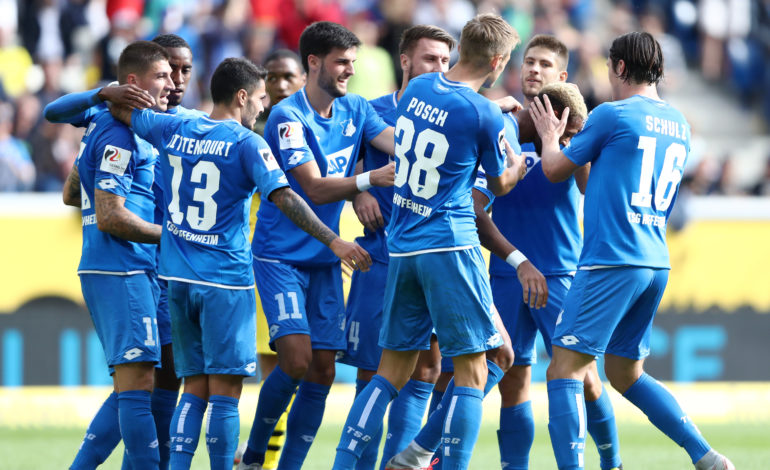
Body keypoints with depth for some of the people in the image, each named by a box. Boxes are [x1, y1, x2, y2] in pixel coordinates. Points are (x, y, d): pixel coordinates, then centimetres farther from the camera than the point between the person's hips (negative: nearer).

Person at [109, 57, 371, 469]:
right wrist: (333, 241, -17)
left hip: (178, 278, 6)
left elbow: (119, 108, 18)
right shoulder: (246, 143, -8)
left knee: (195, 389, 10)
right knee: (225, 391, -3)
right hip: (224, 279, -6)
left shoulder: (174, 130, 7)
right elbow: (283, 198, -17)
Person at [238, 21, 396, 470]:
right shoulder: (287, 117, -14)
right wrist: (369, 180, -35)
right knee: (297, 358, -17)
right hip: (281, 257, -6)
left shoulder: (356, 110, 5)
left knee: (323, 370, 1)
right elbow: (314, 188, -22)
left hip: (325, 260, 6)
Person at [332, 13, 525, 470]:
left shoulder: (418, 88, 6)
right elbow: (500, 184, 4)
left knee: (393, 371, 11)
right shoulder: (485, 115, -12)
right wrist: (524, 159, 27)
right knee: (474, 366, 1)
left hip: (401, 245, 7)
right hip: (450, 244, -7)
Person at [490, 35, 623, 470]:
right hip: (507, 273, 2)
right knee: (513, 379, 2)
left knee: (581, 373, -7)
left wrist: (576, 138, -25)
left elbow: (588, 186, -11)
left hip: (560, 272, -2)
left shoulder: (571, 125, 2)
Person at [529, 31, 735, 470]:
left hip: (612, 261, -8)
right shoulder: (679, 125, 15)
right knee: (626, 374, 19)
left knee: (565, 368, -6)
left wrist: (549, 136, 25)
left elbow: (556, 170, 4)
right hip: (657, 264, 8)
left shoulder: (613, 114, -6)